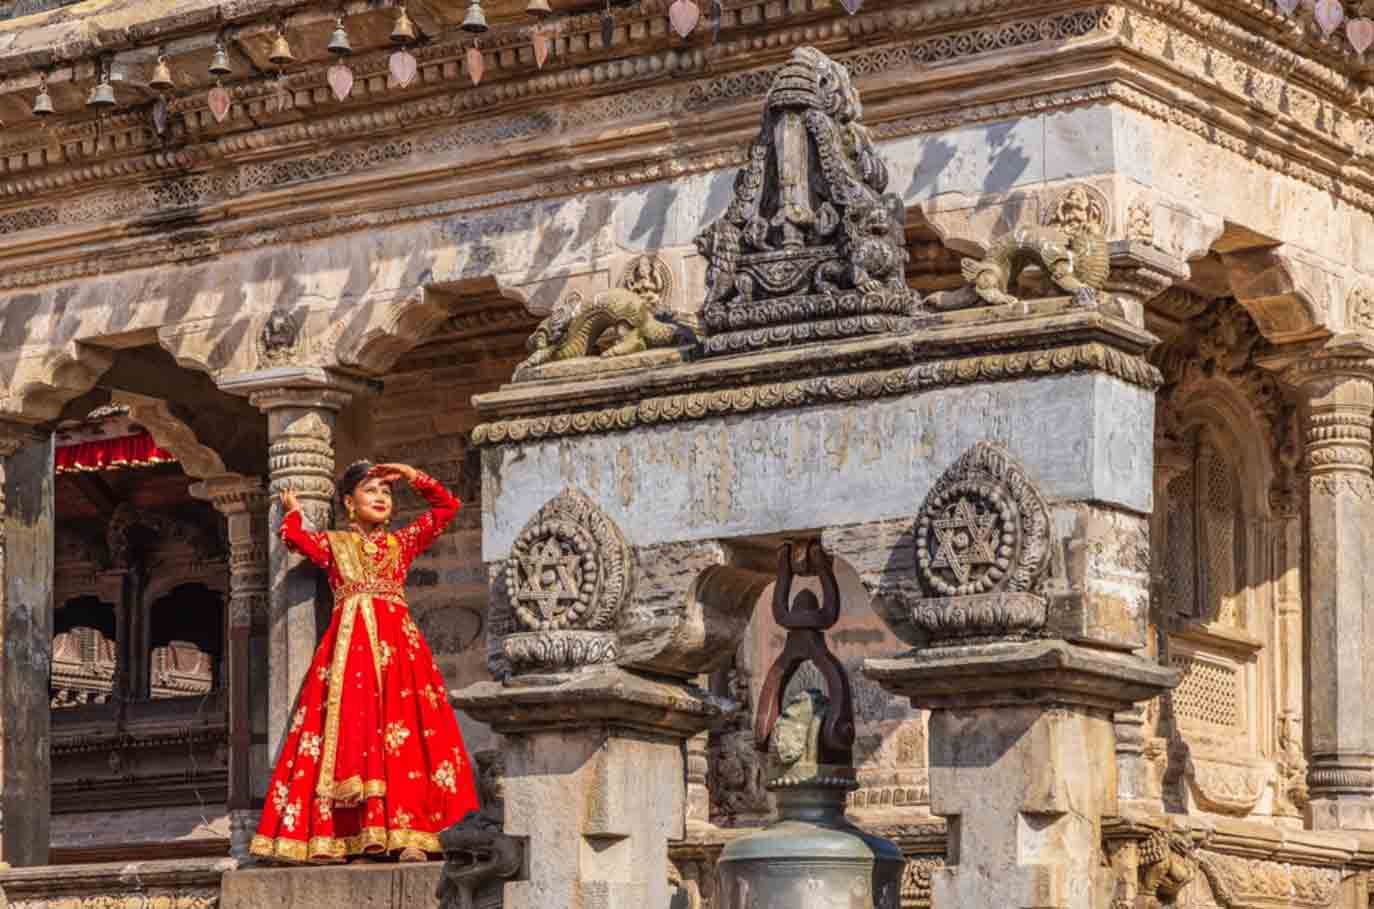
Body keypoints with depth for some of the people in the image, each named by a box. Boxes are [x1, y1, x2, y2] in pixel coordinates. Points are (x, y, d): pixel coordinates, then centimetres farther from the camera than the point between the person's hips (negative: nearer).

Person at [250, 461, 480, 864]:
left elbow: (447, 506, 21)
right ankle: (333, 835, -14)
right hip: (350, 644, -1)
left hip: (397, 643, 1)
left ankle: (407, 834, -14)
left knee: (402, 736, -9)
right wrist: (293, 512, 19)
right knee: (349, 731, -10)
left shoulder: (402, 543, 21)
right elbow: (294, 537, 0)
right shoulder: (333, 544, 17)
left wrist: (412, 476, 17)